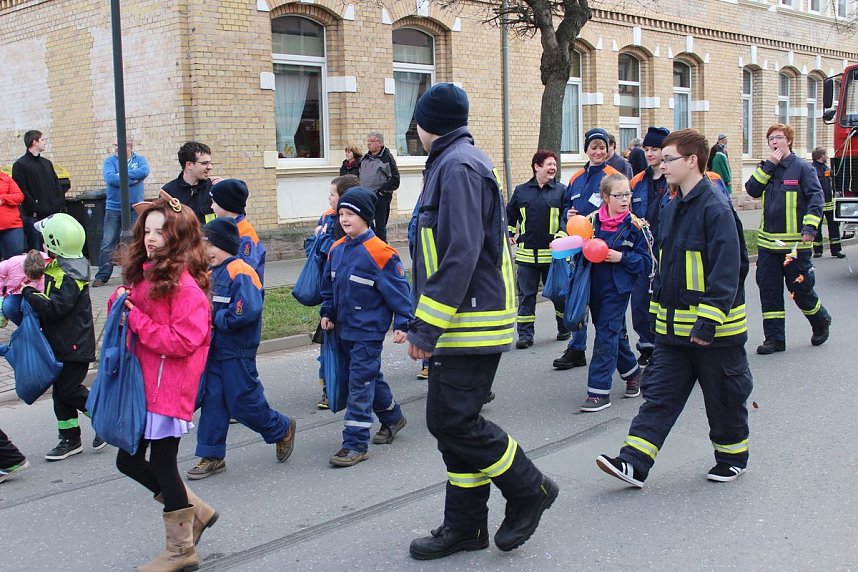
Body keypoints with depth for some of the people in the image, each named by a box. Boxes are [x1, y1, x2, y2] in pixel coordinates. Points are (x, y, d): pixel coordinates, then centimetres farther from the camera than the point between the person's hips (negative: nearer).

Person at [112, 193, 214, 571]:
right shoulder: (142, 274, 9)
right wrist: (120, 303, -1)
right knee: (129, 461, 15)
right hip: (141, 382, 9)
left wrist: (136, 319, -19)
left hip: (169, 387, -9)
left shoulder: (186, 285, -17)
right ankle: (196, 511, 32)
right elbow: (126, 315, 21)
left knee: (162, 465, 2)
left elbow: (183, 341, -22)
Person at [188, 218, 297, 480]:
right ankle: (212, 456, 15)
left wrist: (218, 319, -19)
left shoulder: (240, 272, -17)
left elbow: (247, 310, -29)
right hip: (214, 349, 8)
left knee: (243, 402, 0)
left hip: (237, 352, -8)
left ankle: (281, 429, 25)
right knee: (212, 401, 7)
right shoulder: (213, 273, 10)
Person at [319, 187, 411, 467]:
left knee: (361, 383, -7)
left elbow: (398, 289, -13)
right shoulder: (336, 250, 6)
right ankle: (392, 418, 41)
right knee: (370, 377, 20)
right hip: (344, 329, 8)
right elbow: (328, 285, 18)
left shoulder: (379, 252, -16)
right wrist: (327, 312, 11)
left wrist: (402, 323, -13)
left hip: (368, 331, -8)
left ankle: (356, 444, -2)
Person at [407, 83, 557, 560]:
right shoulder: (456, 162, 18)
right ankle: (465, 525, 21)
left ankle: (530, 489, 10)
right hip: (464, 322, 10)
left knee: (453, 421, -8)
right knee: (453, 420, 12)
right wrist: (423, 320, 20)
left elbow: (461, 253, -24)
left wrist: (427, 325, -23)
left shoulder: (458, 166, -14)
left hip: (471, 321, -10)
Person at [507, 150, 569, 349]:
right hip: (526, 253, 2)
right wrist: (509, 234, 12)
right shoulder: (521, 191, 9)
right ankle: (525, 334, 10)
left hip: (553, 253, -2)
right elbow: (509, 215, 21)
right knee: (526, 295, 4)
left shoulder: (561, 190, 2)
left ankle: (565, 328, 27)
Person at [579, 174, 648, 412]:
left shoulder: (634, 225, -7)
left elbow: (645, 260, -5)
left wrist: (622, 257, -18)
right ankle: (632, 372, 40)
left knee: (606, 336, -7)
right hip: (595, 286, 4)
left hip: (618, 288, -4)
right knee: (615, 333, 18)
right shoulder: (592, 220, 0)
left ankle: (599, 392, -3)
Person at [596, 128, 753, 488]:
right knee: (658, 394, 3)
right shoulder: (672, 209, 11)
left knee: (723, 398, 10)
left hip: (714, 328, -8)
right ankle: (634, 463, 2)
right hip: (673, 328, 8)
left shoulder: (716, 209, -17)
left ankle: (732, 457, 29)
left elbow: (726, 272, -21)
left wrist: (708, 323, -24)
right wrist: (659, 314, 18)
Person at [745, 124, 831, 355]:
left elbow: (816, 198, -11)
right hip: (768, 241, 5)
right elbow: (752, 189, -3)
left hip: (795, 242, -5)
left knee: (800, 288, 3)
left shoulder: (802, 167, -4)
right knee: (768, 289, 3)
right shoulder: (766, 168, 13)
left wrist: (810, 227, -22)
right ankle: (774, 338, 10)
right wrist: (769, 164, -8)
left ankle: (821, 321, 31)